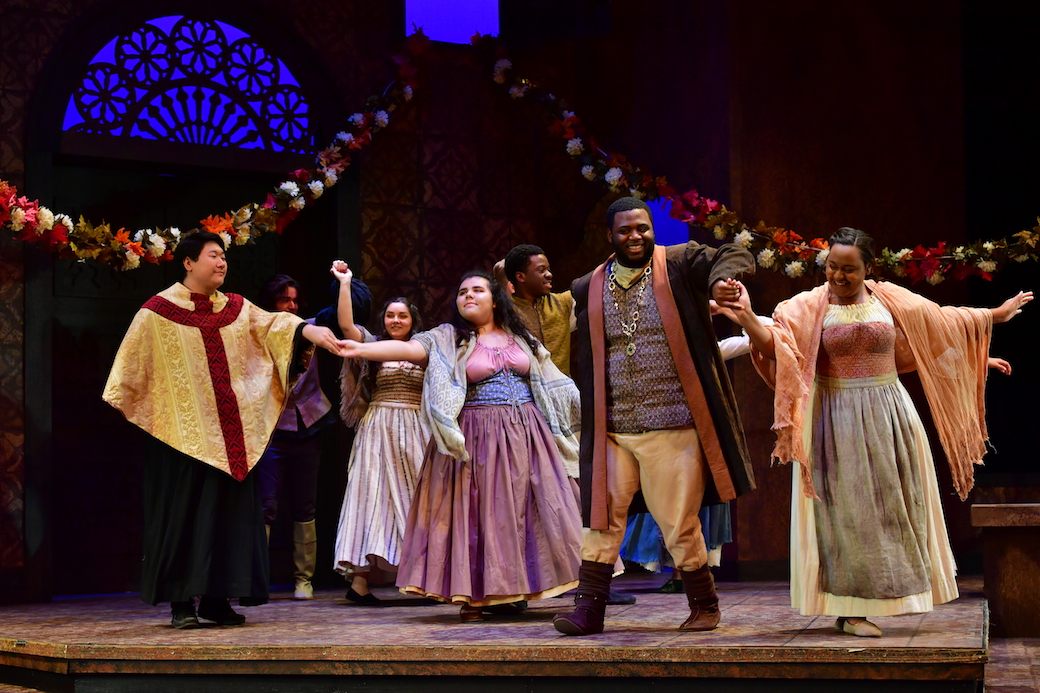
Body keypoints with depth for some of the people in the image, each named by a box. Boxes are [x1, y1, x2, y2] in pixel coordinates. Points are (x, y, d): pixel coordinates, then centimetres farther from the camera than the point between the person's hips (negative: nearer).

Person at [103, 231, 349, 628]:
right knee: (186, 512, -4)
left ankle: (216, 598, 11)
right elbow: (131, 364, 0)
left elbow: (276, 324, -3)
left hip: (232, 431, 5)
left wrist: (311, 331, -20)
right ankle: (181, 601, 2)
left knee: (230, 511, 4)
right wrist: (117, 407, -3)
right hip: (183, 429, -5)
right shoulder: (159, 310, -1)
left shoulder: (237, 309, 11)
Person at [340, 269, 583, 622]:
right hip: (477, 440, -3)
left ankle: (512, 590, 10)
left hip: (525, 434, 3)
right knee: (476, 510, -5)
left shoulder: (521, 339, 14)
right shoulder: (448, 339, 2)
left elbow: (551, 382, 20)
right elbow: (409, 348, -13)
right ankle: (474, 595, 0)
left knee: (525, 507, 1)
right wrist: (361, 349, -28)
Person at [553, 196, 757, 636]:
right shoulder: (588, 289, 11)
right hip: (612, 431, 4)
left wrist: (720, 281, -34)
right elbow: (585, 365, 16)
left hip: (672, 430, -3)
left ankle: (704, 607, 20)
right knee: (601, 518, 4)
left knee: (679, 525, 2)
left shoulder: (678, 265, 0)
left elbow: (733, 257, -13)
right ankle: (589, 609, 12)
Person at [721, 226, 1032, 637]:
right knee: (848, 510, -4)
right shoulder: (809, 307, -4)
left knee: (892, 504, 7)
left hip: (888, 416, 4)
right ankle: (849, 608, -1)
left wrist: (997, 314, 22)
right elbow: (773, 343, -15)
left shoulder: (889, 299, 4)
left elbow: (945, 321, 16)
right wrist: (747, 320, -34)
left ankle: (878, 598, 20)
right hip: (838, 420, -3)